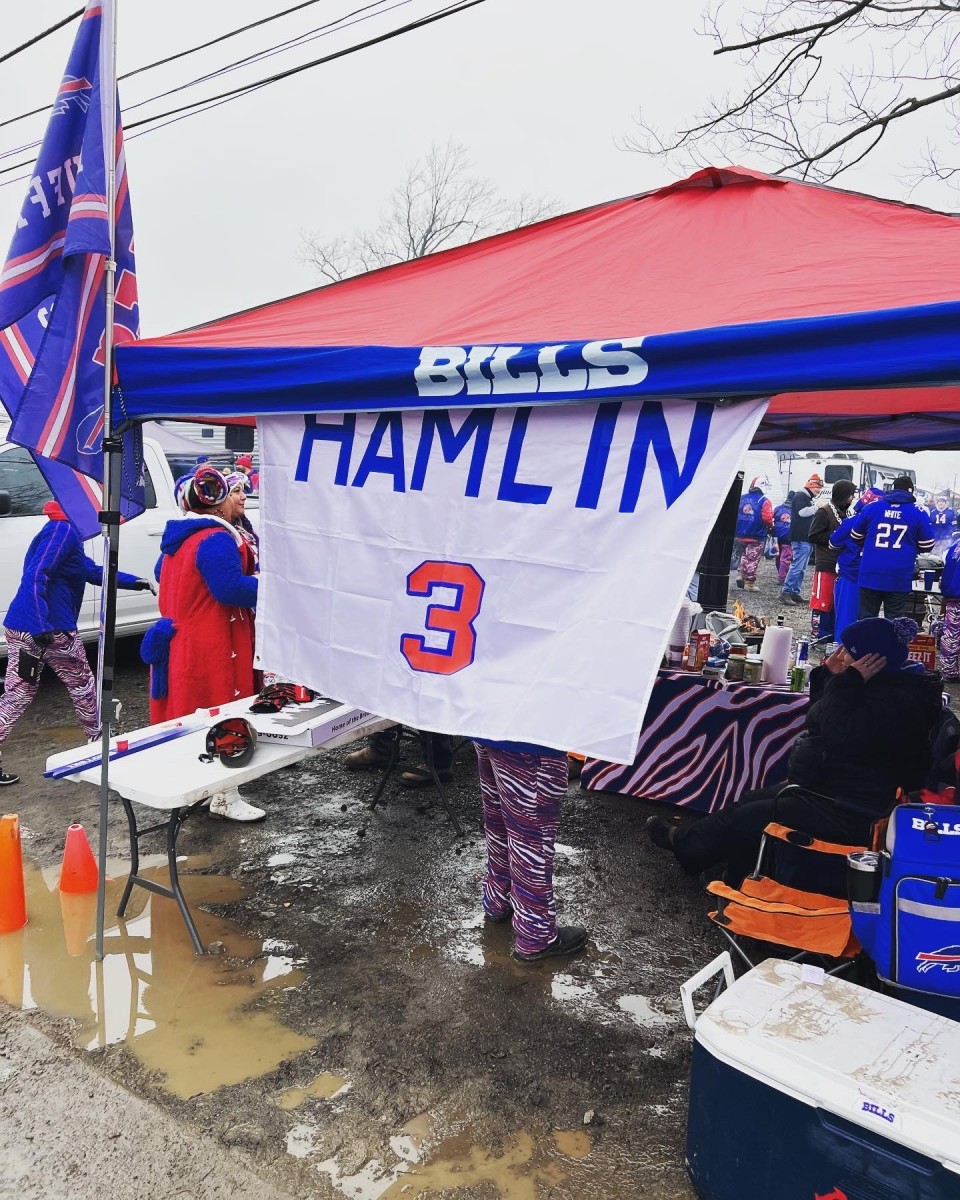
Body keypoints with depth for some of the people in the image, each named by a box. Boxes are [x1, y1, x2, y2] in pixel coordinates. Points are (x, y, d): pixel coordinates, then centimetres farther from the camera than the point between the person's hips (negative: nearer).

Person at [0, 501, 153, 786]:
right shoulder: (63, 531, -13)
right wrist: (41, 626, -29)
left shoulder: (62, 532, 17)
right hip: (51, 628, -9)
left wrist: (134, 582, 23)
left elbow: (92, 571, 25)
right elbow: (36, 577, -23)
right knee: (82, 686, 11)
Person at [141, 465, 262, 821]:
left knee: (190, 713, 18)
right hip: (211, 648, -10)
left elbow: (165, 577, 28)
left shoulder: (178, 538, 14)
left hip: (179, 641, 10)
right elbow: (232, 589, -26)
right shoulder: (216, 539, -18)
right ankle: (224, 798, 3)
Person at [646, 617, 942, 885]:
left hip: (848, 814, -11)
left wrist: (848, 682, -26)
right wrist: (829, 675, 2)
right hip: (828, 791, 11)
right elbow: (821, 717, 16)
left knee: (746, 817, -3)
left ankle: (685, 843, 20)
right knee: (750, 801, 15)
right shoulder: (885, 686, 9)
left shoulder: (895, 699, -24)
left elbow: (842, 735, -33)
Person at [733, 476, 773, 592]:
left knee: (744, 556, 23)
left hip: (740, 535, 5)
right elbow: (767, 518, -18)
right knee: (752, 559, 4)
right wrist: (770, 527, 2)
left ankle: (742, 576, 16)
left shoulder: (741, 498, 4)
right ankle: (749, 583, 8)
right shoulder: (764, 501, -11)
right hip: (756, 536, -5)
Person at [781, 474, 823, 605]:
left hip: (807, 538, 11)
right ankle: (786, 591, -14)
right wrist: (817, 507, -13)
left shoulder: (808, 498, 25)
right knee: (797, 566, -14)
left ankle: (796, 592, 12)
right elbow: (802, 512, -21)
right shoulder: (800, 496, -6)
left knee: (801, 567, 10)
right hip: (801, 538, -11)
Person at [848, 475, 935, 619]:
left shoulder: (872, 507, 3)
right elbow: (927, 546, 5)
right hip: (899, 578, -1)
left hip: (871, 575, 1)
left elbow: (855, 536, 12)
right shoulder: (919, 513, 1)